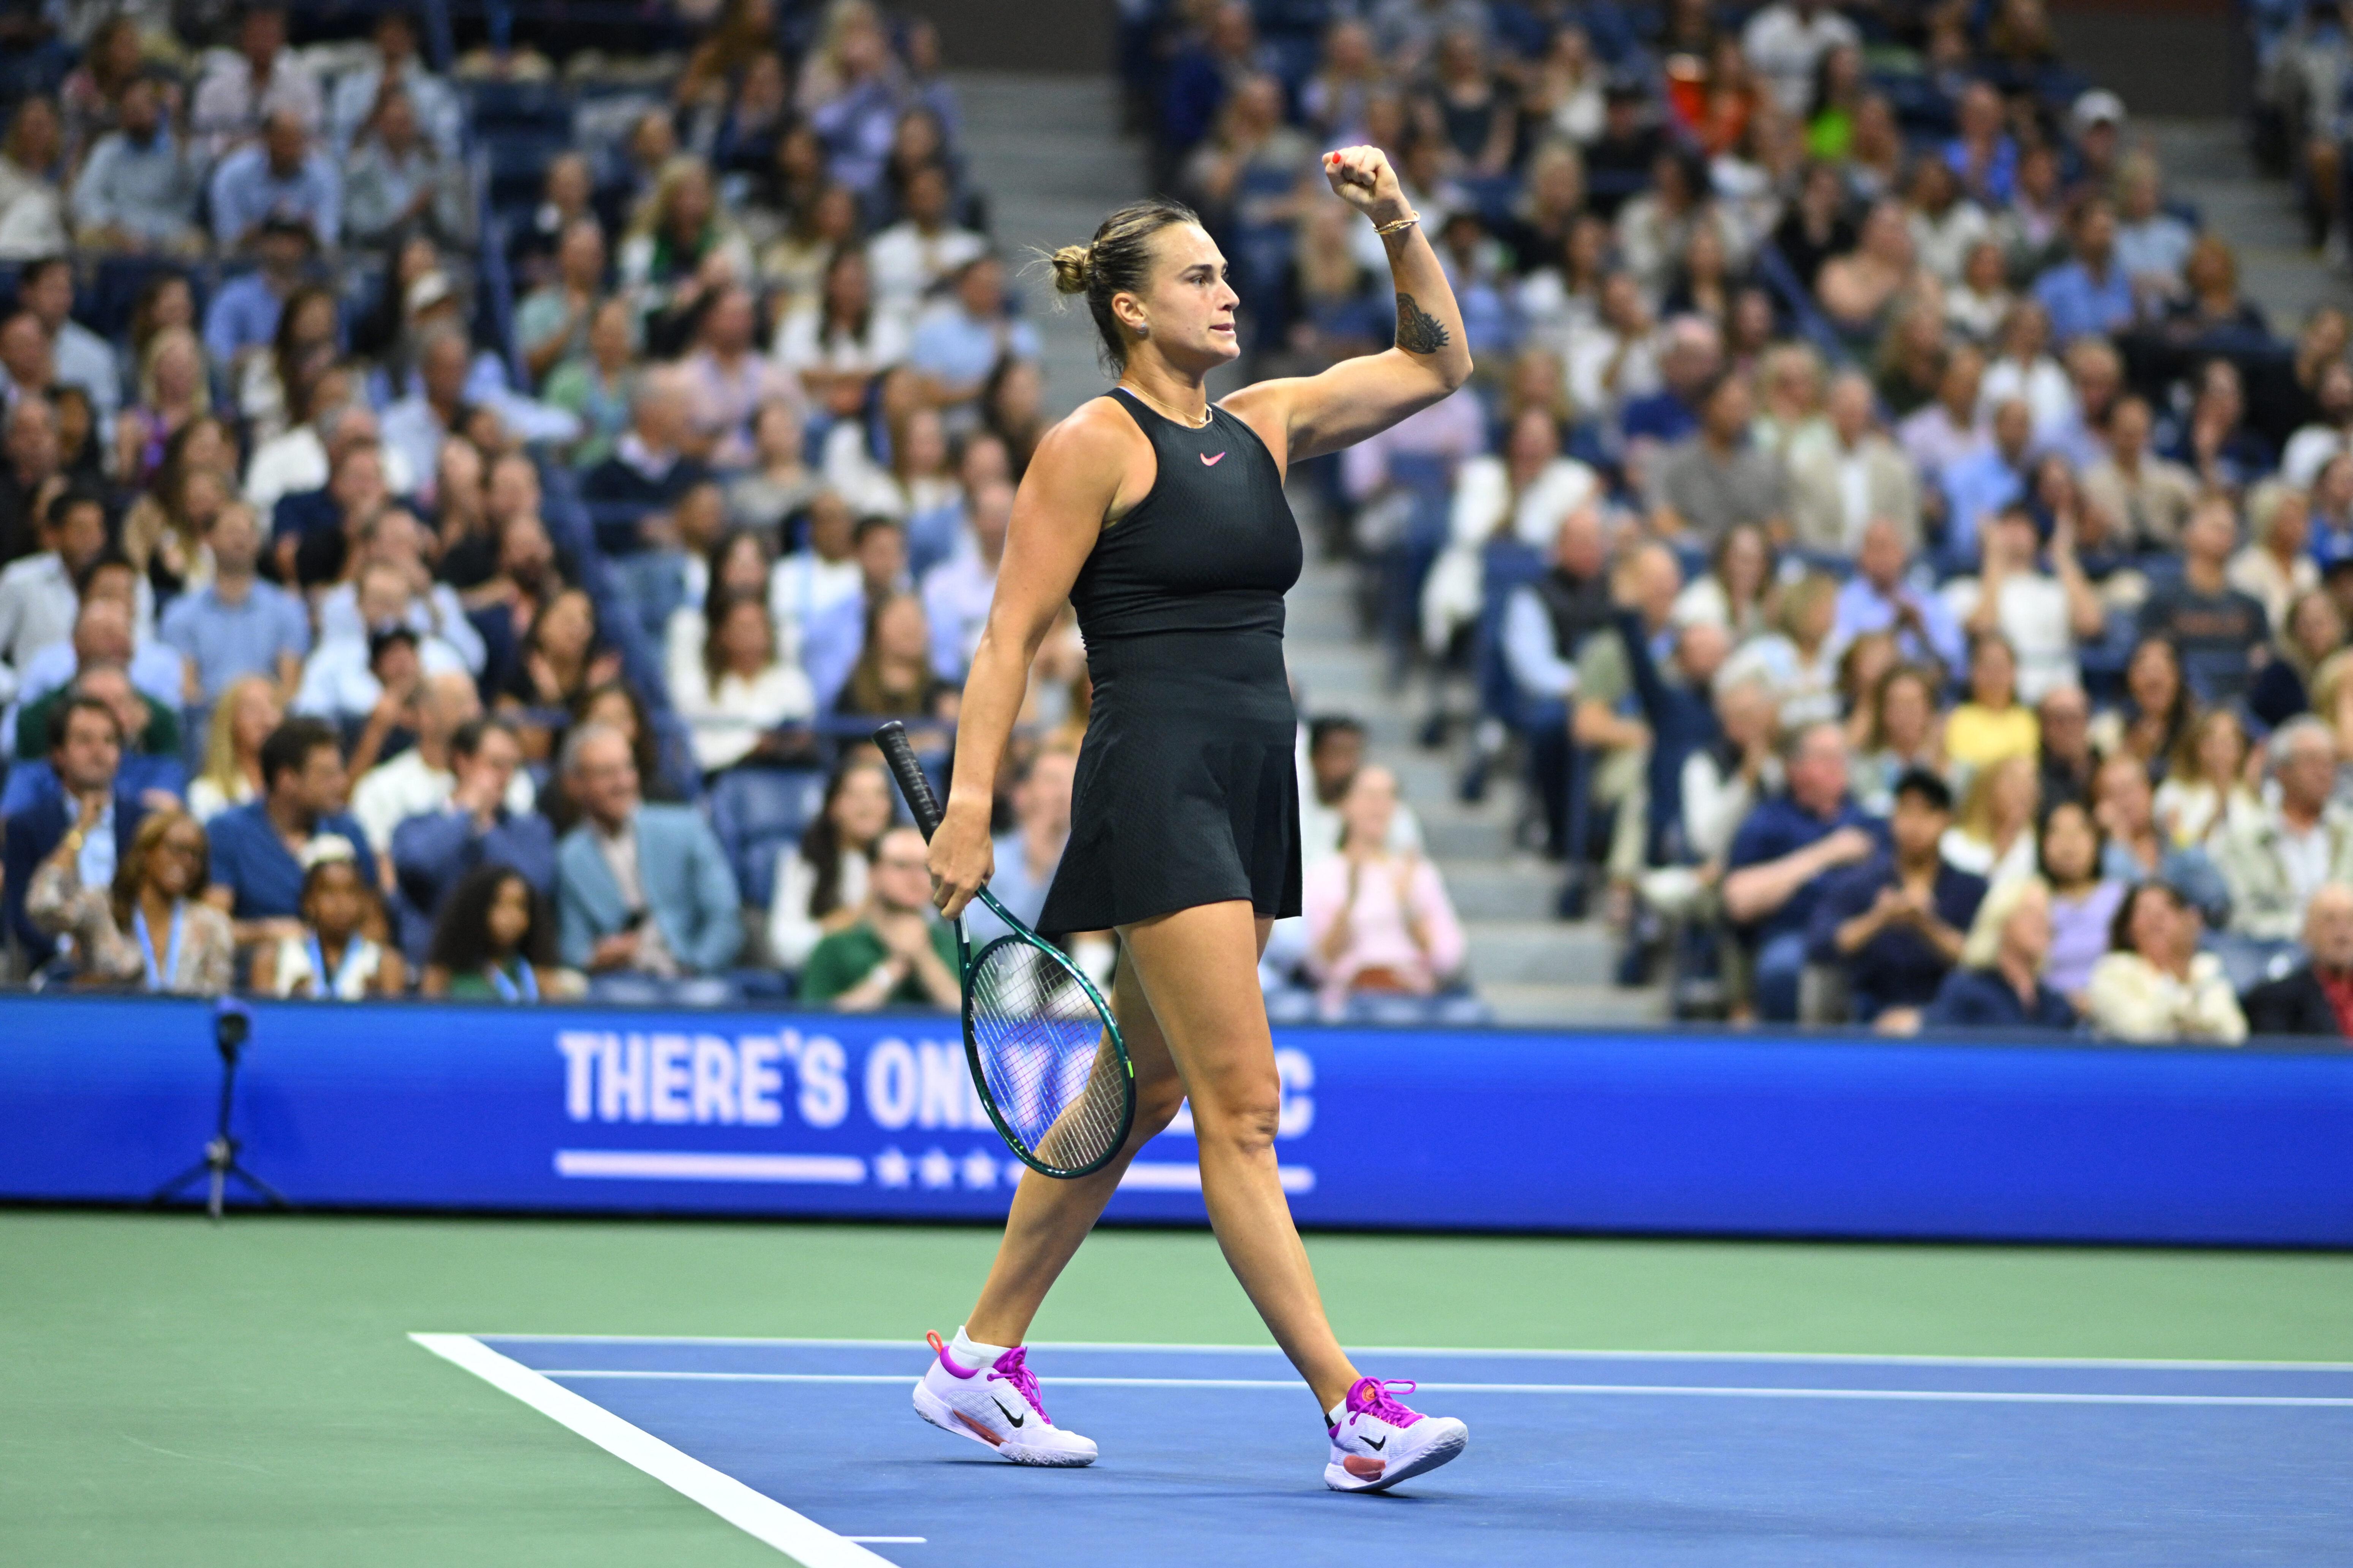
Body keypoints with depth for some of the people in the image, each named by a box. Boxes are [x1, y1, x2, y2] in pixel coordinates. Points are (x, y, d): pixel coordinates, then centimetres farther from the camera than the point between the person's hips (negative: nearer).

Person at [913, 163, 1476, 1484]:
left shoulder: (1262, 425, 15)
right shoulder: (1096, 445, -5)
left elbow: (1437, 363, 22)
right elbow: (1011, 637, -7)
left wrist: (1399, 224, 9)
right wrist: (969, 806, -15)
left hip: (1252, 800, 8)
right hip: (1158, 790, -8)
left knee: (1138, 1095, 15)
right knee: (1242, 1107, -11)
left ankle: (980, 1360, 26)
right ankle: (1353, 1408, -15)